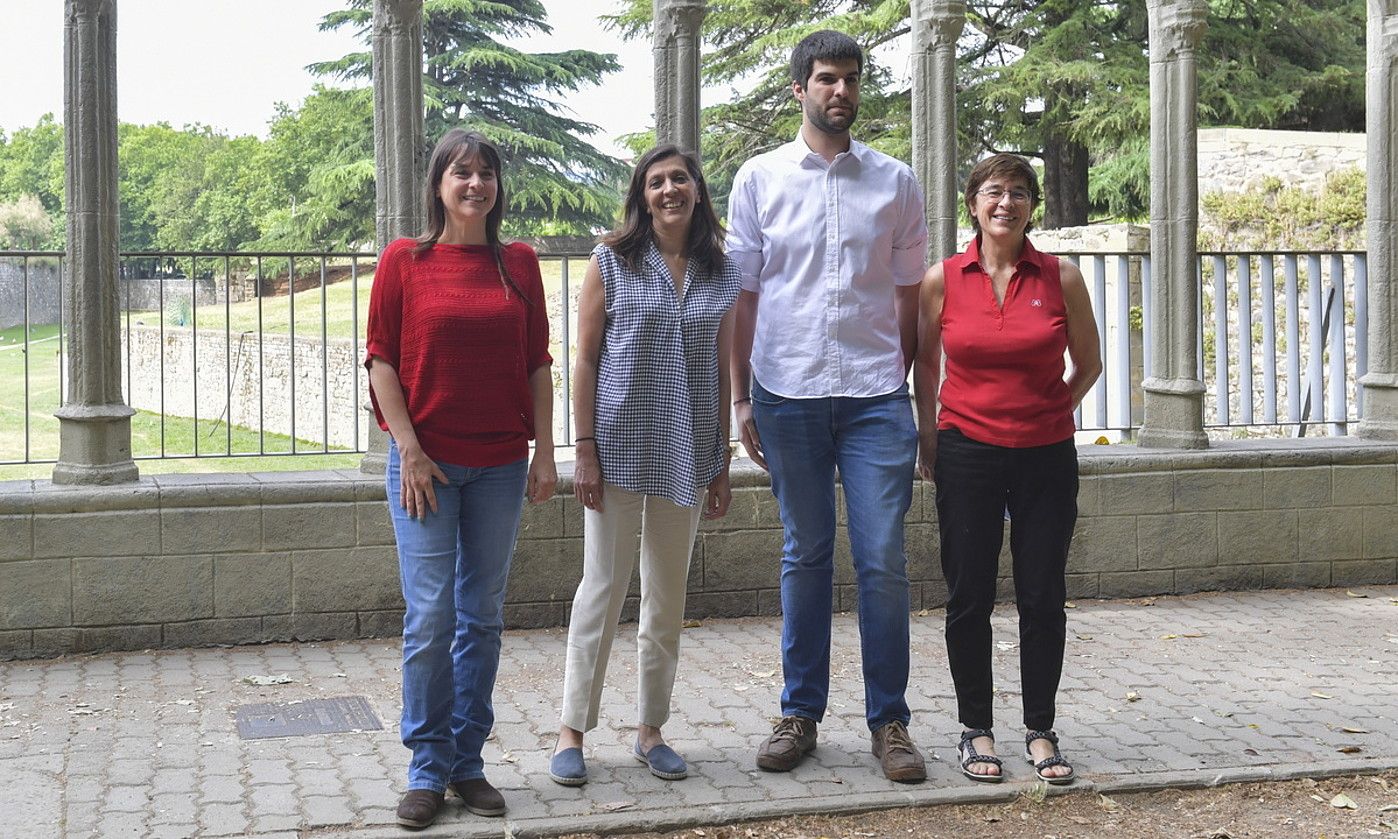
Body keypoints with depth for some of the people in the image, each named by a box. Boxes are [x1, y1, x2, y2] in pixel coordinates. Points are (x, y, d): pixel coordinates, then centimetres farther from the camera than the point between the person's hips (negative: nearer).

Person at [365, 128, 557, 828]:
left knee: (483, 617, 8)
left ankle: (467, 762, 18)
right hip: (426, 461, -2)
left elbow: (537, 365, 8)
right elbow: (381, 361, -1)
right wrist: (409, 449, -9)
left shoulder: (519, 264, 7)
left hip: (500, 465, 3)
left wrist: (544, 453, 2)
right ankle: (428, 769, 8)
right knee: (430, 617, -4)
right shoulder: (404, 260, 1)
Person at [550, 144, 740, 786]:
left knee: (668, 596, 10)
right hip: (619, 448, -3)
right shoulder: (611, 263, -1)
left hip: (687, 456, 3)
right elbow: (585, 361, -3)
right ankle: (573, 730, 11)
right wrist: (585, 450, -9)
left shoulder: (720, 275, 8)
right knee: (603, 589, 0)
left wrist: (721, 463, 7)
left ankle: (650, 728, 22)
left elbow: (721, 372, 10)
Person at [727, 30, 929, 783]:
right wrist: (740, 398, 3)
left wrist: (904, 384, 6)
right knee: (804, 558, 8)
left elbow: (909, 293, 10)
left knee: (883, 561, -2)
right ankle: (799, 714, 18)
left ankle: (889, 721, 9)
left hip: (876, 396, 0)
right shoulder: (760, 179, 5)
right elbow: (744, 295, 6)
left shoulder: (895, 182, 7)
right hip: (788, 395, 0)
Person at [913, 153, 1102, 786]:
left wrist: (1049, 411, 4)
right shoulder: (941, 279, -1)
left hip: (1046, 456, 1)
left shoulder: (1061, 278, -1)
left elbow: (1088, 364, 12)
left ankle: (1040, 731, 18)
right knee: (969, 597, 4)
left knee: (1043, 597, 5)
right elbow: (924, 364, 12)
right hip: (967, 453, 0)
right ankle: (976, 729, 18)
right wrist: (928, 440, 11)